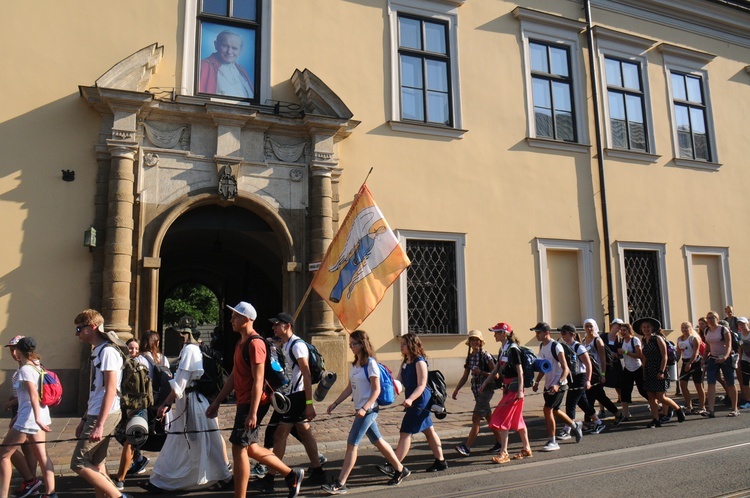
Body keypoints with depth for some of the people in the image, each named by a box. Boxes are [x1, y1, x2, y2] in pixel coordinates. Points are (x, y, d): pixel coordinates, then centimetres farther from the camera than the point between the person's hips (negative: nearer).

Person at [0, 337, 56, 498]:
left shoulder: (25, 369, -13)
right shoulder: (37, 367, 12)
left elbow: (33, 395, -23)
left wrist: (37, 418, -30)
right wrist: (18, 415, 23)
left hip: (29, 418, -9)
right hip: (40, 414, 9)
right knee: (41, 454, 11)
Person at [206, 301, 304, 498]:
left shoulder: (254, 343, -16)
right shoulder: (241, 343, 16)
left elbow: (258, 380, -20)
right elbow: (234, 376, 20)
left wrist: (253, 413, -24)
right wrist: (217, 402, 19)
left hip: (252, 403, -10)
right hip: (243, 402, 10)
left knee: (238, 448, -4)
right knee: (250, 448, 15)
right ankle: (292, 474, 24)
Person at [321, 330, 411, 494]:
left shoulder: (370, 363, -14)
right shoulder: (354, 364, 10)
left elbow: (376, 390, -16)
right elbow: (350, 388, 16)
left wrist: (364, 408, -24)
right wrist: (335, 403, 10)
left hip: (369, 409, -9)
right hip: (361, 410, 9)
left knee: (352, 444, -8)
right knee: (377, 441, 16)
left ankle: (340, 484, -3)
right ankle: (401, 470, 29)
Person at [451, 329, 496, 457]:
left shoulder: (485, 356, -11)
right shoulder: (469, 357, 10)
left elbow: (495, 375, -11)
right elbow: (465, 377, 15)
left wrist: (480, 372, -20)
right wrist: (456, 390, 9)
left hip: (486, 389, -7)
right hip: (476, 390, 7)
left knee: (476, 419, -9)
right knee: (489, 417, 15)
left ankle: (467, 447, -11)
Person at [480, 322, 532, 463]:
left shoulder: (513, 349, -15)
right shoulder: (503, 349, 11)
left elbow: (520, 371, -17)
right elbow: (497, 368, 19)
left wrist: (520, 390, -21)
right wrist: (485, 382, 20)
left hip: (514, 388, -9)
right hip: (507, 387, 9)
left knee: (501, 419, -8)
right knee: (516, 419, 15)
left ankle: (504, 453, -3)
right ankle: (526, 449, 25)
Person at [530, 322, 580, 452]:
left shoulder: (556, 347, -17)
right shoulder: (541, 346, 9)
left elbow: (565, 369, -20)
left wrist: (558, 384, -31)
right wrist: (536, 382, 13)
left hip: (558, 384, -9)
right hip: (548, 384, 9)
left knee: (548, 410, -11)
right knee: (554, 410, 18)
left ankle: (552, 442, 0)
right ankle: (576, 426, 40)